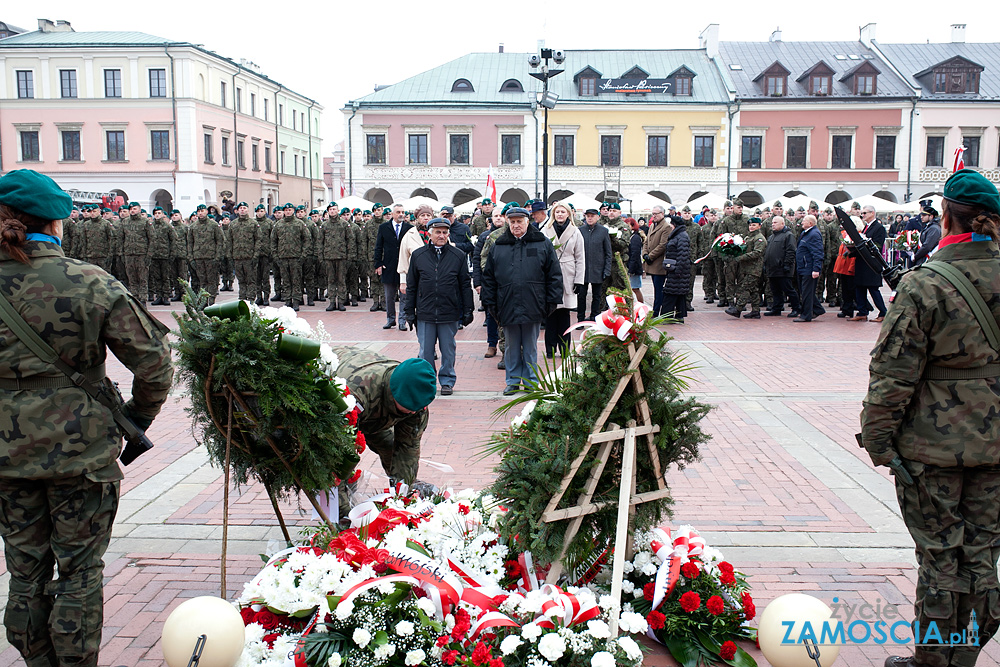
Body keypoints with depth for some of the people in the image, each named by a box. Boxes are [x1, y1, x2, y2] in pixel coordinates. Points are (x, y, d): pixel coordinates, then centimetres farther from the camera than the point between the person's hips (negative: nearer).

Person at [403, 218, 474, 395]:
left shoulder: (458, 256, 2)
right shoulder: (418, 255, 5)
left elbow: (465, 285, 6)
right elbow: (411, 286, 9)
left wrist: (468, 310, 3)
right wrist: (410, 311, 6)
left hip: (450, 314, -1)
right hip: (425, 313, 1)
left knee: (448, 350, 8)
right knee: (426, 350, 6)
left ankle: (447, 381, 21)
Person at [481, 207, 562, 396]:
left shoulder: (543, 244, 3)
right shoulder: (498, 247, 8)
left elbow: (554, 275, 3)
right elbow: (489, 277, 11)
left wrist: (552, 301, -2)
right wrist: (490, 302, 5)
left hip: (532, 307, -2)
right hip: (508, 307, 2)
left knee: (530, 348, 8)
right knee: (512, 347, 11)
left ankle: (531, 381, 19)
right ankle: (513, 381, 21)